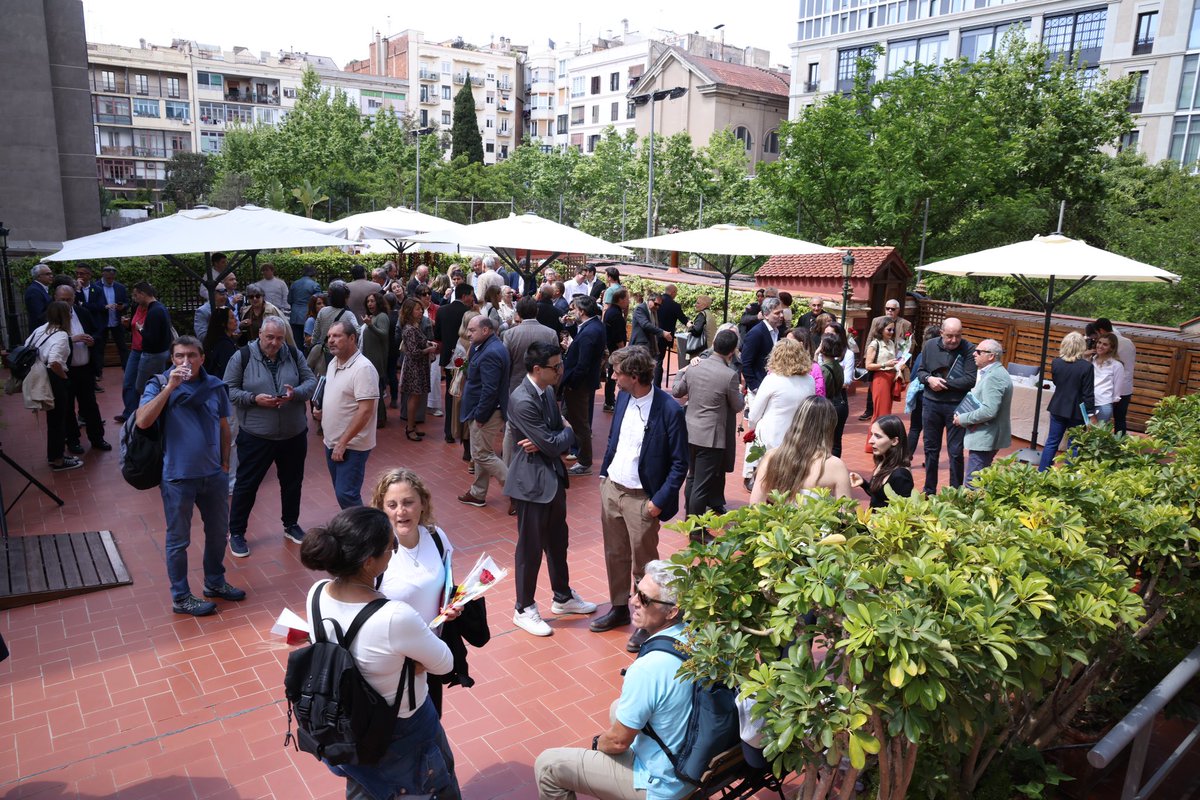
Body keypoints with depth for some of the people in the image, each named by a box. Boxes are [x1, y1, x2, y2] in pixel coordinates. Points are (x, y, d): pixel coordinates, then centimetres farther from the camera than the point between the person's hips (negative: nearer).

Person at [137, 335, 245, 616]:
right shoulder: (159, 385, -10)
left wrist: (225, 464, 10)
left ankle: (215, 582, 40)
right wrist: (169, 387, -27)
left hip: (214, 474, 4)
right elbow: (142, 422, -25)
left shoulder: (214, 386, 0)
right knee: (179, 539, 9)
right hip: (178, 477, -4)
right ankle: (180, 597, 25)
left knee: (218, 532, 19)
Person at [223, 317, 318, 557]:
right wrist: (254, 398, -20)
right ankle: (236, 533, 21)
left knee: (293, 482, 17)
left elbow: (311, 381, 3)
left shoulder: (294, 354, 1)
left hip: (294, 434, 3)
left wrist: (295, 393, -17)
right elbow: (229, 390, -5)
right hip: (255, 435, -3)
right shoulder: (242, 356, -7)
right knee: (247, 484, 6)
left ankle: (291, 525, 37)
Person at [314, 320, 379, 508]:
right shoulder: (333, 363, 8)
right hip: (331, 442, 9)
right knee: (341, 491, 16)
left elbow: (365, 410, -24)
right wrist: (321, 411, 2)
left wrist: (342, 443, -22)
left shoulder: (363, 368, -20)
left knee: (346, 494, -8)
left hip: (352, 445, -9)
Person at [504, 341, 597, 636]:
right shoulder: (522, 401, -24)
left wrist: (545, 444, -16)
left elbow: (561, 440, 6)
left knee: (557, 541, 21)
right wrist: (567, 431, -3)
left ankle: (563, 597, 40)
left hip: (553, 477, 9)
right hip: (532, 481, -8)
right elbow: (553, 444, -24)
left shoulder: (548, 391, 5)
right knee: (530, 547, 6)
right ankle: (524, 609, 24)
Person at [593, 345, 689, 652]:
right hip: (611, 488, 6)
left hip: (641, 498, -6)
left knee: (643, 563, 7)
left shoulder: (670, 410, -20)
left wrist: (659, 501, -15)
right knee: (615, 555, 19)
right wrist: (604, 474, 12)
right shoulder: (623, 397, 0)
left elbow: (679, 464, -14)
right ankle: (619, 608, 38)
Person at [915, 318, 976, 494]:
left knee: (956, 452, 3)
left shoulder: (969, 349, -10)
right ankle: (929, 489, 28)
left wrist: (944, 383, -15)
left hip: (956, 406, -3)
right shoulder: (930, 346, 1)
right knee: (931, 449, 14)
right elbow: (920, 372, 9)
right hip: (931, 404, 4)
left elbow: (970, 380, -15)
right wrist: (929, 379, -13)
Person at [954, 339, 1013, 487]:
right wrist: (964, 414, 9)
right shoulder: (993, 373, 14)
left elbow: (989, 411, -27)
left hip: (985, 438, -11)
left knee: (973, 485, -10)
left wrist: (963, 419, -15)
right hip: (986, 436, 11)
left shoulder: (994, 377, -20)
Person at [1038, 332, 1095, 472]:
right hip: (1077, 411, -3)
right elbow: (1088, 394, -14)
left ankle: (1041, 473, 16)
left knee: (1052, 442, 13)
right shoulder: (1086, 366, -16)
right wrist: (1090, 413, -7)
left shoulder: (1056, 363, -6)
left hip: (1058, 408, 3)